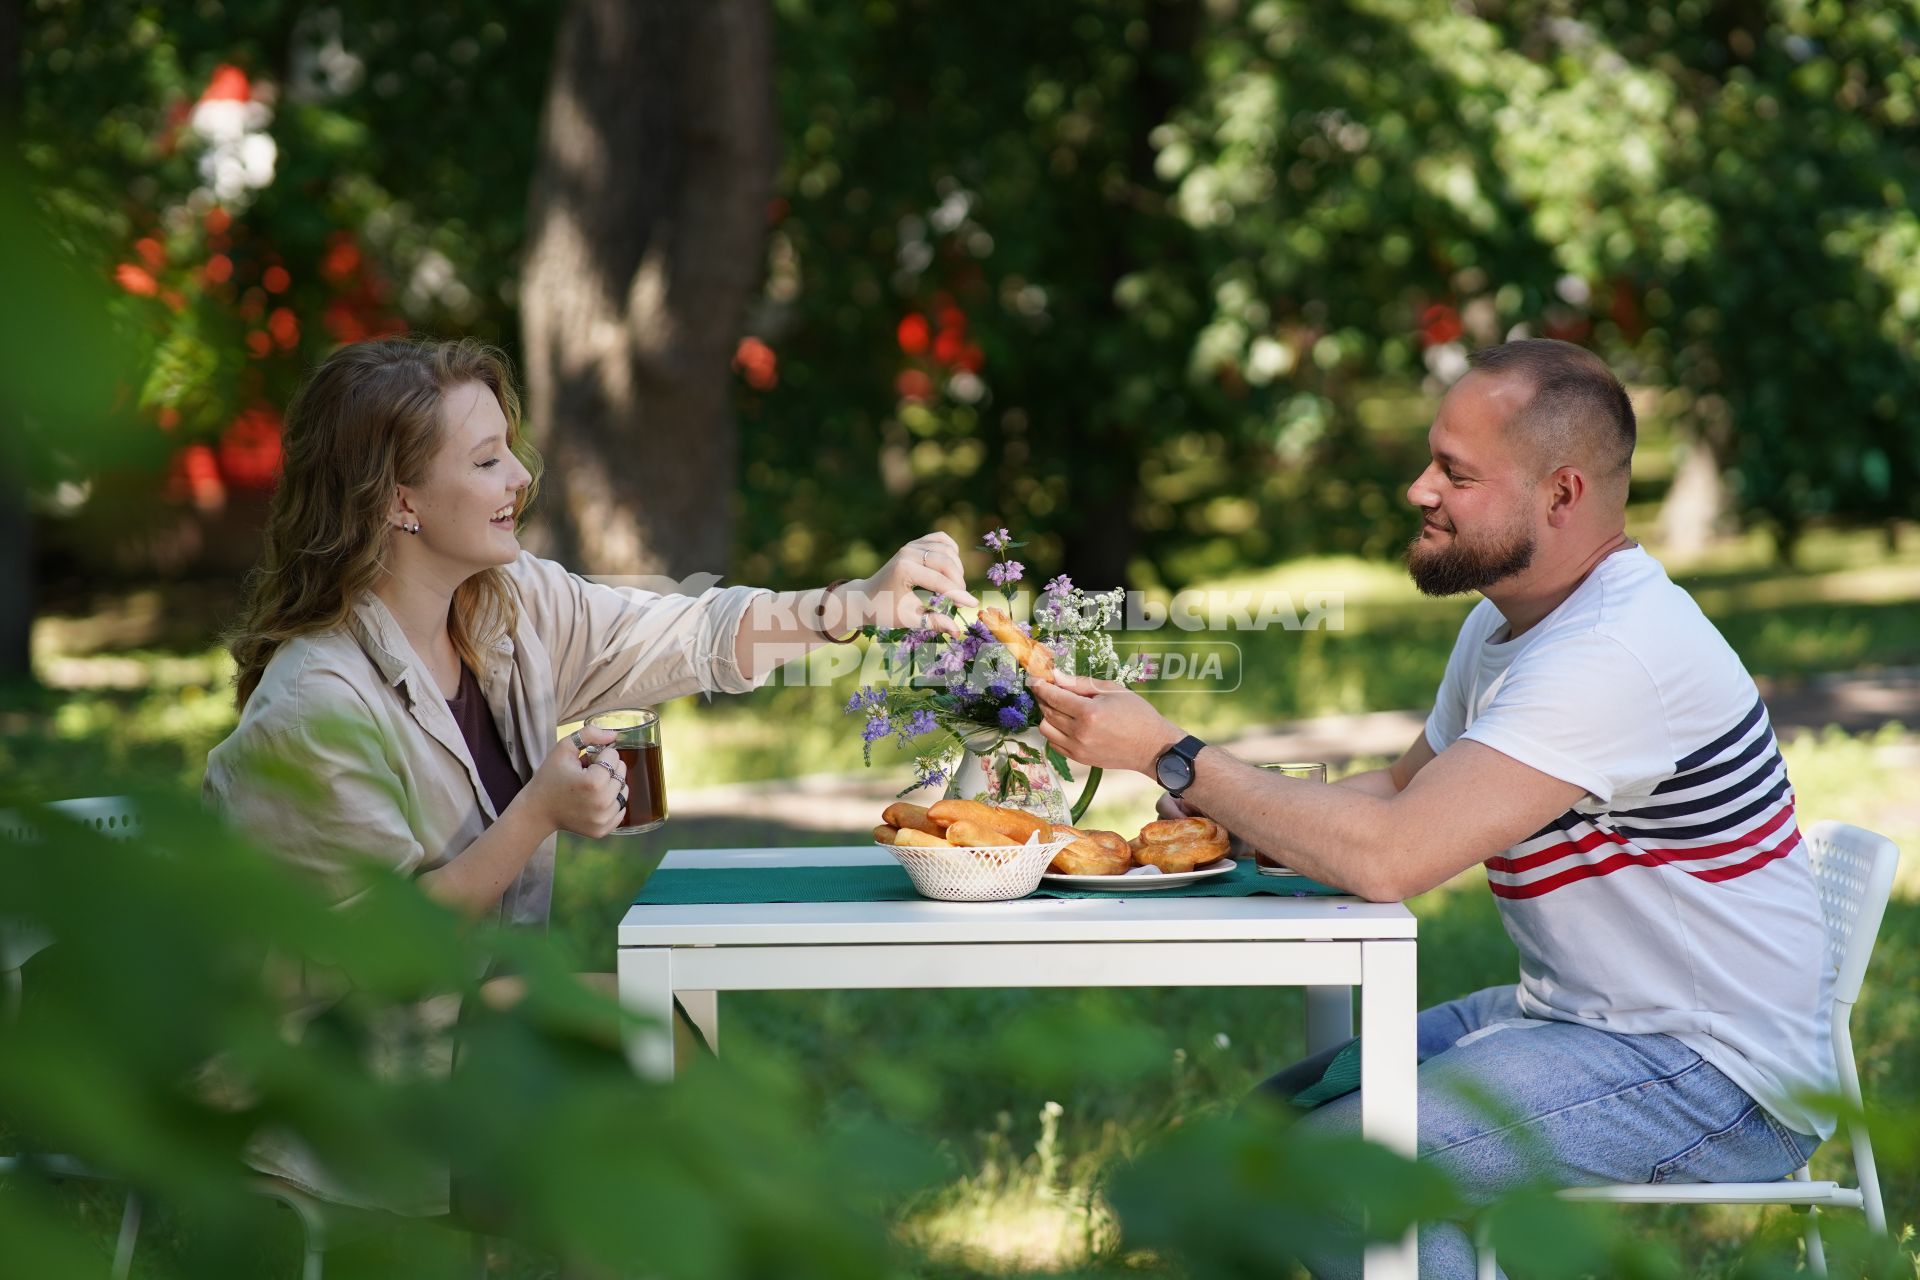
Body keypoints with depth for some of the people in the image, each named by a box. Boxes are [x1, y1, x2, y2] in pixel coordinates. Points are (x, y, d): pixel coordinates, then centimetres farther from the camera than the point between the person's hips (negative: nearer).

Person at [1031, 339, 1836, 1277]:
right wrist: (1213, 817, -1)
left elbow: (1387, 858, -30)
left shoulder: (1616, 652, -25)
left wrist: (1170, 757, -22)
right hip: (1578, 1017, 10)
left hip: (1717, 1079, -10)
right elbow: (1397, 793, 18)